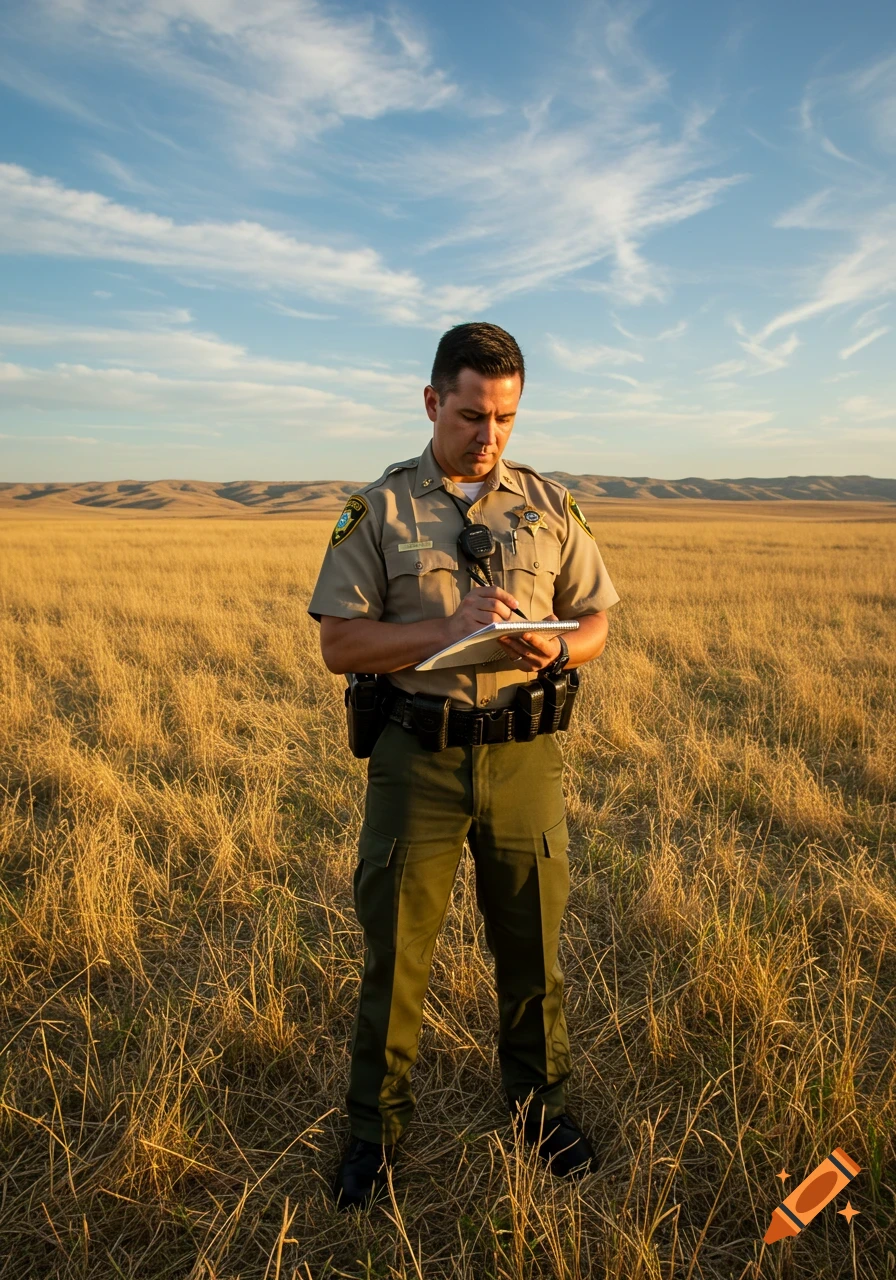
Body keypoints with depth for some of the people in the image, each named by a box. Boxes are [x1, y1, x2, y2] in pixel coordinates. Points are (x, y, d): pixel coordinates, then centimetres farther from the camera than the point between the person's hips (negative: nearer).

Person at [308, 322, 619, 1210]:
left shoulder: (549, 505, 6)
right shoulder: (378, 509, -1)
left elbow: (596, 620, 9)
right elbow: (339, 643, -6)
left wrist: (556, 649, -14)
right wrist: (447, 630, -20)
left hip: (524, 755, 2)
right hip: (417, 757, -2)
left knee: (531, 944, 15)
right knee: (395, 950, 9)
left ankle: (538, 1105, 39)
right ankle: (375, 1128, 32)